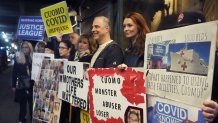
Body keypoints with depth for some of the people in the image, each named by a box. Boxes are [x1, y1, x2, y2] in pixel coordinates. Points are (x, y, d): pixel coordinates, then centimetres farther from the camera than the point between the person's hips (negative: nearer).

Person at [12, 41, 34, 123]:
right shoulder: (18, 59, 0)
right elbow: (14, 73, 2)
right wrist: (13, 85, 0)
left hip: (32, 85, 0)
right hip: (21, 85, 0)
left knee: (32, 102, 6)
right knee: (22, 103, 9)